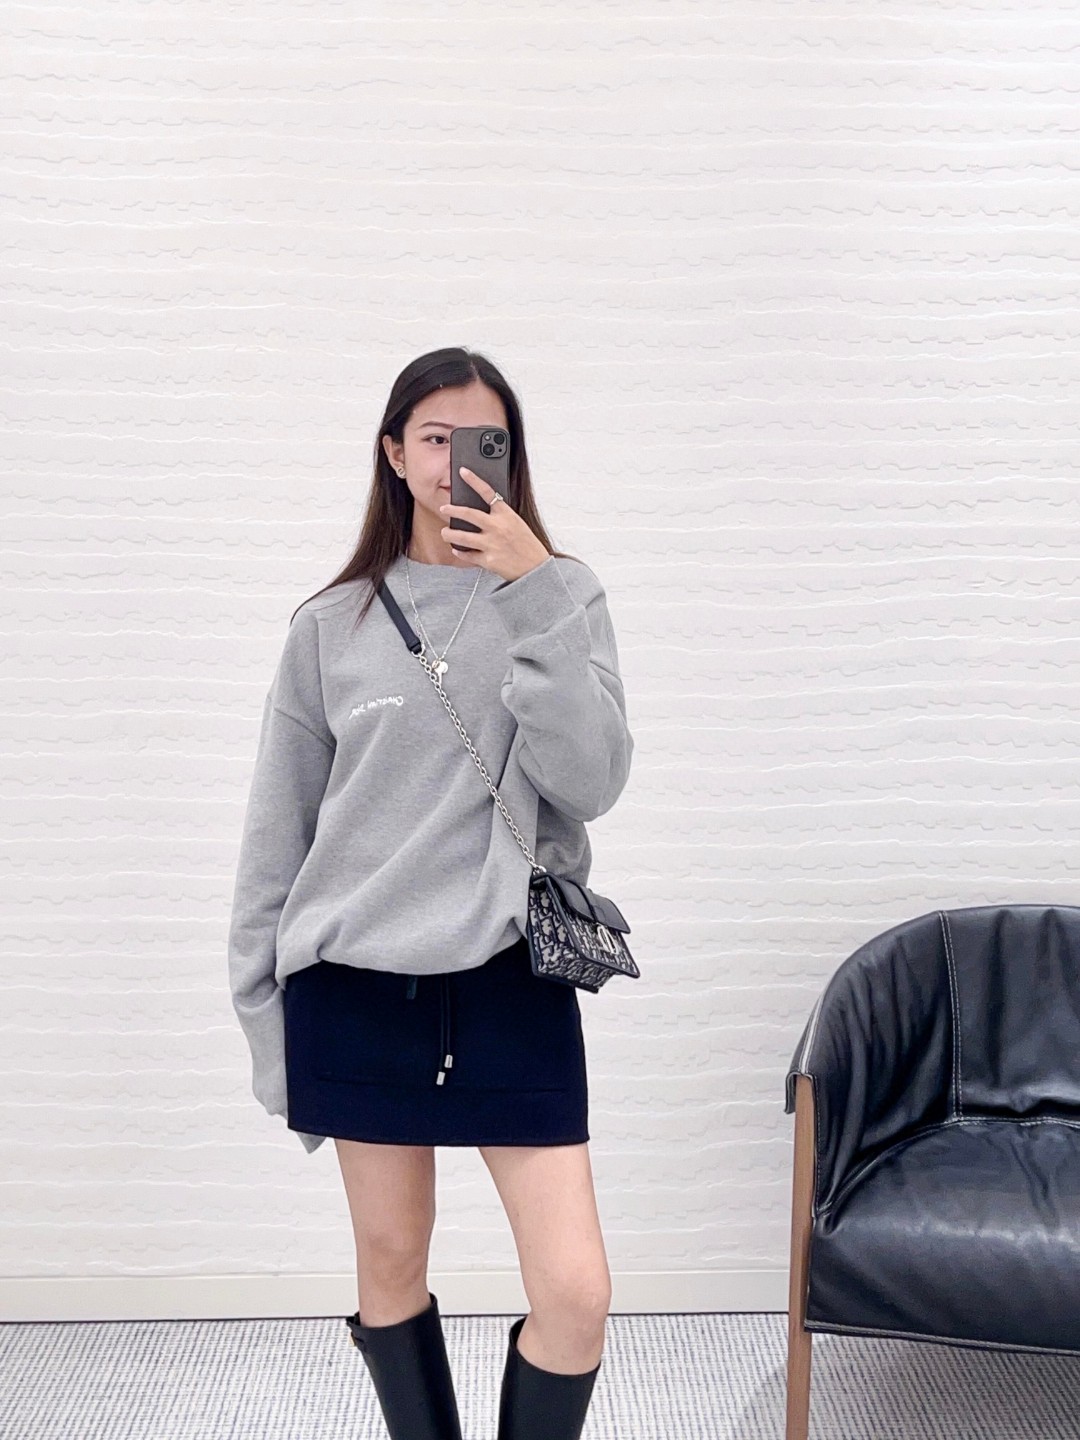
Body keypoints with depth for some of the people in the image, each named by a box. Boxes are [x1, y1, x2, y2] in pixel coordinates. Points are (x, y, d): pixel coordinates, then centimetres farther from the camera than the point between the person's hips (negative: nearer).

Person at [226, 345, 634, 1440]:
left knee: (577, 1291, -3)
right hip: (357, 981, 1)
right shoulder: (331, 625, 3)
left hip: (512, 979, 0)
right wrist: (265, 1007, 7)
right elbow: (277, 832, 7)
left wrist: (536, 591, -16)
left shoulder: (558, 601, 3)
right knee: (391, 1267, 13)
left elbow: (591, 781, -11)